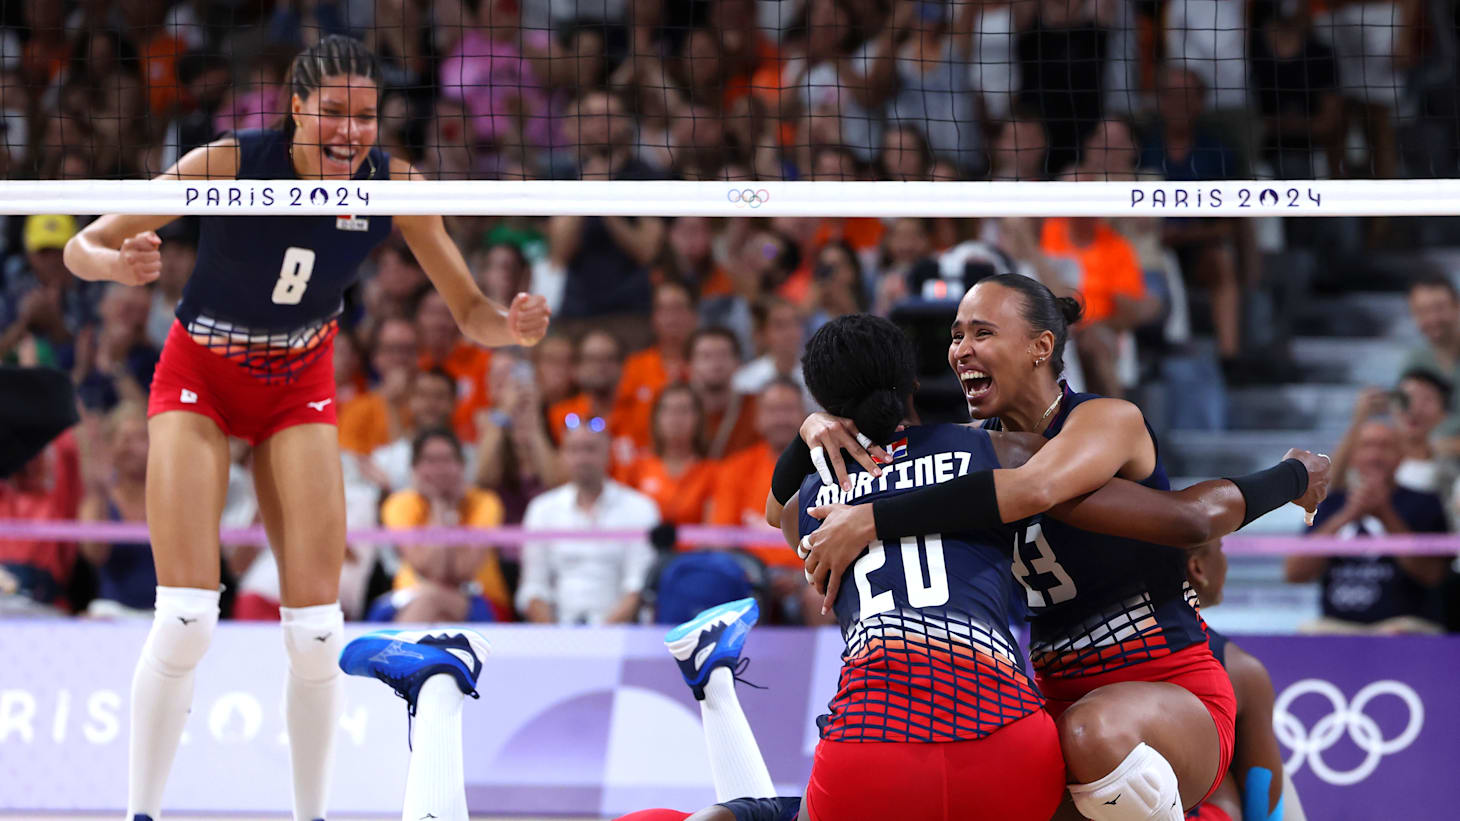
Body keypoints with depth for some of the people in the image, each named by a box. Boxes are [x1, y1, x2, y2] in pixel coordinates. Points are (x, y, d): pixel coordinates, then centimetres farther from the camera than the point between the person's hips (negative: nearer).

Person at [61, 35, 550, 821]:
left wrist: (513, 326, -35)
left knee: (316, 629, -6)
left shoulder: (392, 183, -19)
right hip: (199, 375, -3)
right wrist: (120, 263, -47)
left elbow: (469, 310, -12)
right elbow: (82, 247, -24)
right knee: (185, 620, -16)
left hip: (300, 385, 3)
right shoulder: (228, 163, -27)